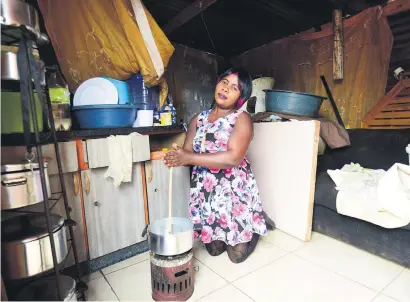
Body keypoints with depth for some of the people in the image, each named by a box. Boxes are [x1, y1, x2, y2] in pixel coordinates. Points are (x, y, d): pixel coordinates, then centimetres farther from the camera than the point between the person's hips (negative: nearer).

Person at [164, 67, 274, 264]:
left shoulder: (242, 119, -9)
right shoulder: (198, 119, 6)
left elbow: (233, 158, -22)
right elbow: (187, 153, 0)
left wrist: (189, 158, -25)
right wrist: (176, 157, -24)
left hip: (235, 191, -4)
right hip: (205, 191, 5)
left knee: (237, 254, 5)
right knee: (214, 249, 14)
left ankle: (257, 222, 34)